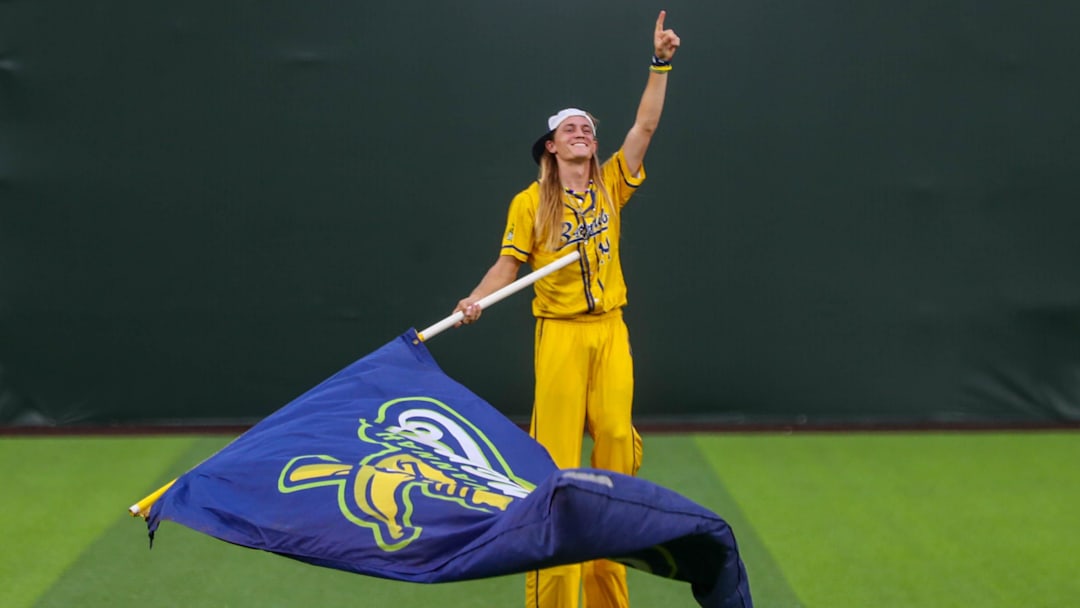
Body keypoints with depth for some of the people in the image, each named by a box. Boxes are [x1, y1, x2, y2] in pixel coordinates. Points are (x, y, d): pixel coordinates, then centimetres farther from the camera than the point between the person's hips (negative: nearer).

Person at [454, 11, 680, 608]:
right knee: (555, 448, -5)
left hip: (610, 331, 3)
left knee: (615, 437, 2)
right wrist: (478, 297, -15)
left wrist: (660, 64, -5)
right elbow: (509, 263, 2)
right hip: (559, 333, -3)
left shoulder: (610, 187, 7)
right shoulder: (530, 202, 1)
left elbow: (644, 126, 1)